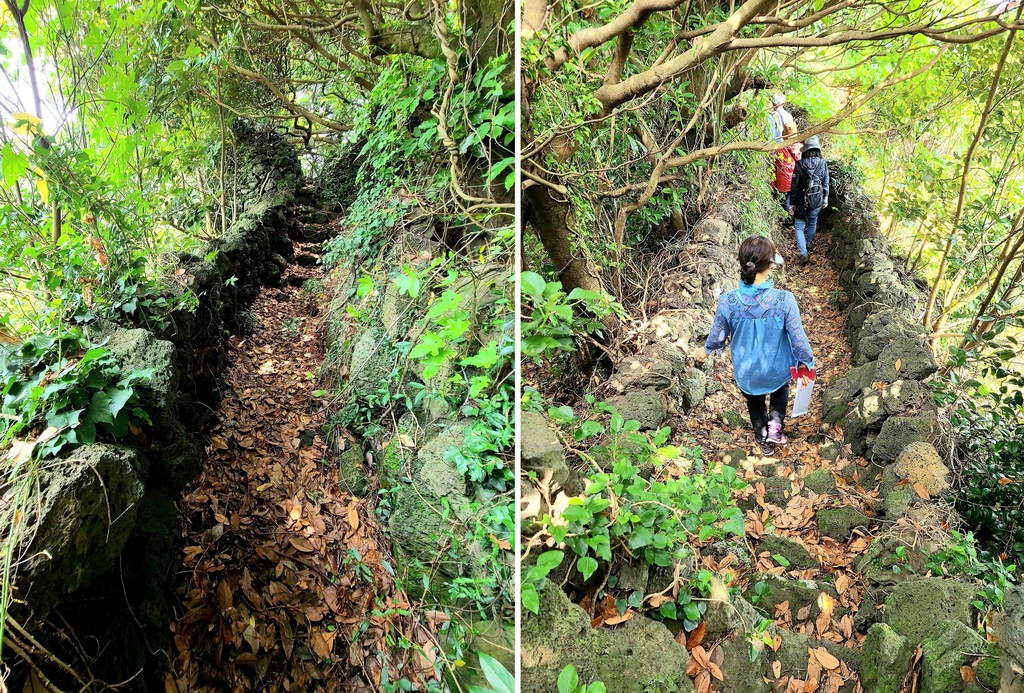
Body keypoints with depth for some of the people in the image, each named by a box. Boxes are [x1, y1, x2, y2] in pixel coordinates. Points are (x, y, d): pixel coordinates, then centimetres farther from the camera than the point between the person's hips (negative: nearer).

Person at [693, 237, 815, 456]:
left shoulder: (728, 301, -28)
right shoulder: (784, 300, -31)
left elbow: (718, 336, -12)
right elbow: (798, 337, -19)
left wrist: (705, 350, 11)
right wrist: (807, 363, 1)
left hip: (746, 372, 1)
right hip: (777, 370, -1)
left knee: (755, 403, 32)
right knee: (780, 390, 37)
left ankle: (763, 440, 51)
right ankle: (775, 424, 23)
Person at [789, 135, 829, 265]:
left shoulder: (800, 164, -15)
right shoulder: (823, 163, -7)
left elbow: (794, 185, -11)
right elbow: (826, 183, 1)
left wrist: (792, 204, -5)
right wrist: (825, 198, 14)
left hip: (802, 202, -3)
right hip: (817, 202, 3)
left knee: (799, 227, 5)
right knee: (812, 223, 25)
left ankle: (803, 253, -10)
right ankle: (808, 244, 47)